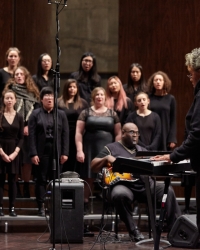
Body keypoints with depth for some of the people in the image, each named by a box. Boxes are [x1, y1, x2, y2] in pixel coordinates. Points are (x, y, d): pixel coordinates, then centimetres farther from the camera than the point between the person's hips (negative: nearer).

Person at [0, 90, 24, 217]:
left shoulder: (19, 117, 6)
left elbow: (21, 137, 4)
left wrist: (15, 153, -8)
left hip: (14, 152, 2)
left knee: (12, 180, 2)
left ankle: (12, 207, 3)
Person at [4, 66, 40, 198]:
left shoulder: (33, 92, 13)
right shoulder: (10, 90, 7)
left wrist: (29, 126, -7)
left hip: (29, 131, 2)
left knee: (27, 159, 1)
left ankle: (26, 187, 7)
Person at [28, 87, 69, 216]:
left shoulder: (61, 114, 9)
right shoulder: (35, 114, 4)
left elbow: (65, 135, 5)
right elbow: (32, 135, -2)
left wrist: (65, 153, -3)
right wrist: (33, 153, -10)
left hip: (57, 151, 2)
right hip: (41, 151, -2)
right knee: (41, 178, 1)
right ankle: (41, 206, 2)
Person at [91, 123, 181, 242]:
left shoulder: (142, 150, 27)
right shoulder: (111, 148, 13)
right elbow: (93, 167, 8)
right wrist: (106, 158, -9)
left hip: (145, 185, 4)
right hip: (124, 185, -4)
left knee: (168, 190, -20)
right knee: (120, 194, -39)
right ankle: (133, 231, -23)